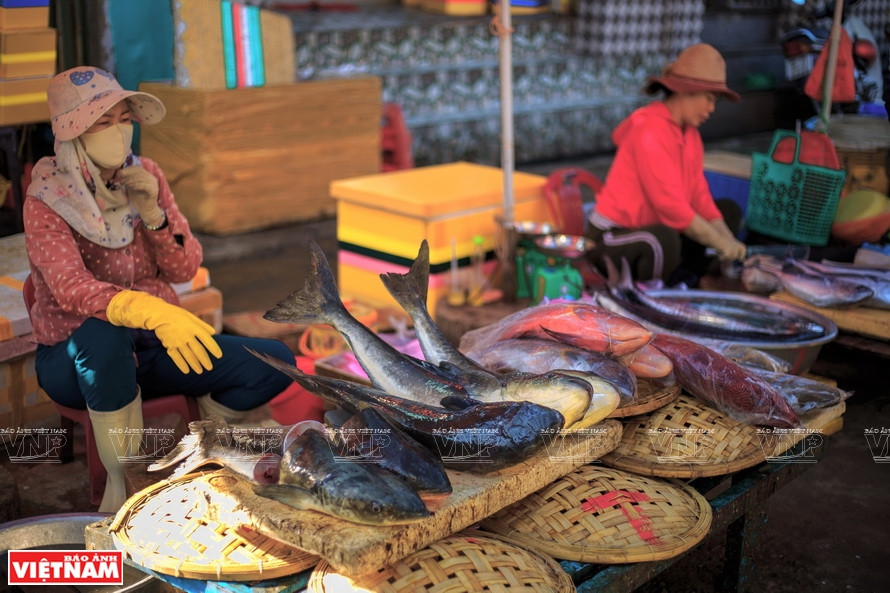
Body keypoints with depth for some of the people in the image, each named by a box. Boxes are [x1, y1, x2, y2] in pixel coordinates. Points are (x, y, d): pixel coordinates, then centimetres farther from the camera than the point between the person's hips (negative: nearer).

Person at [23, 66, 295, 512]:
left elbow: (185, 269, -1)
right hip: (76, 359, -4)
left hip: (154, 348, 5)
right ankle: (122, 482, -22)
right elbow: (72, 289, -31)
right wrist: (155, 312, -49)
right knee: (104, 332, -41)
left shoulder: (144, 175, 0)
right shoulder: (46, 202, -15)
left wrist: (153, 212, -20)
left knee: (275, 362, -13)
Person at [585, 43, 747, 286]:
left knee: (729, 211, 11)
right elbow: (670, 203, -27)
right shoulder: (649, 132, -23)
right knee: (664, 241, -40)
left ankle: (681, 274, -4)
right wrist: (718, 242, -22)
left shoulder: (689, 131, 4)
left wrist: (727, 238, -13)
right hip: (614, 235, -10)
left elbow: (699, 193, 1)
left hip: (655, 225, 10)